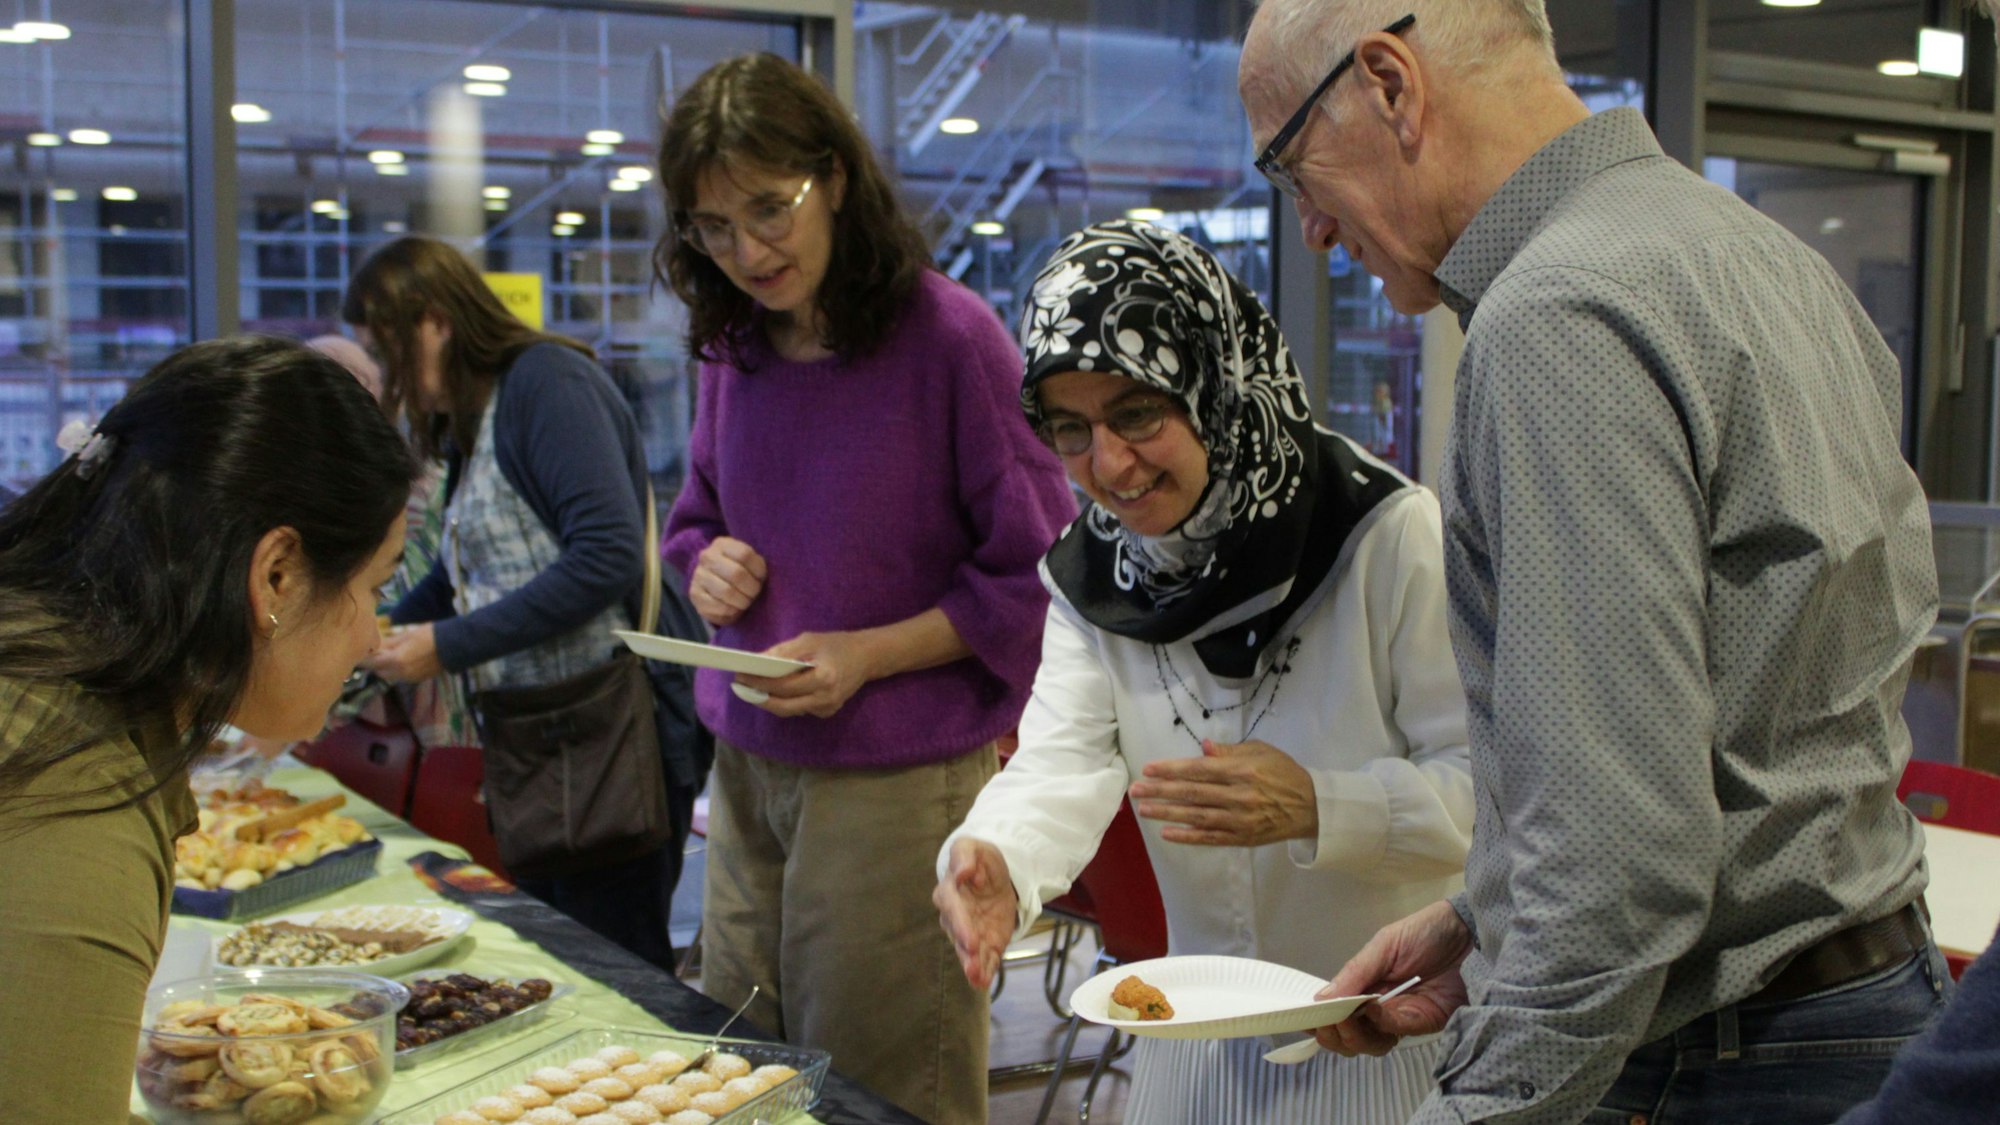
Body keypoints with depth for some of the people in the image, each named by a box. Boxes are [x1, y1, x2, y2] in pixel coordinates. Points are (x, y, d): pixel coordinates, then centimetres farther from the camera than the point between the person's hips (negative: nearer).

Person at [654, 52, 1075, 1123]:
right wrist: (706, 564, -3)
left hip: (898, 780, -6)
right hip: (748, 766, 6)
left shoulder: (947, 333, -13)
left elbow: (1034, 575, -10)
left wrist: (866, 655, -18)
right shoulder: (733, 346, 5)